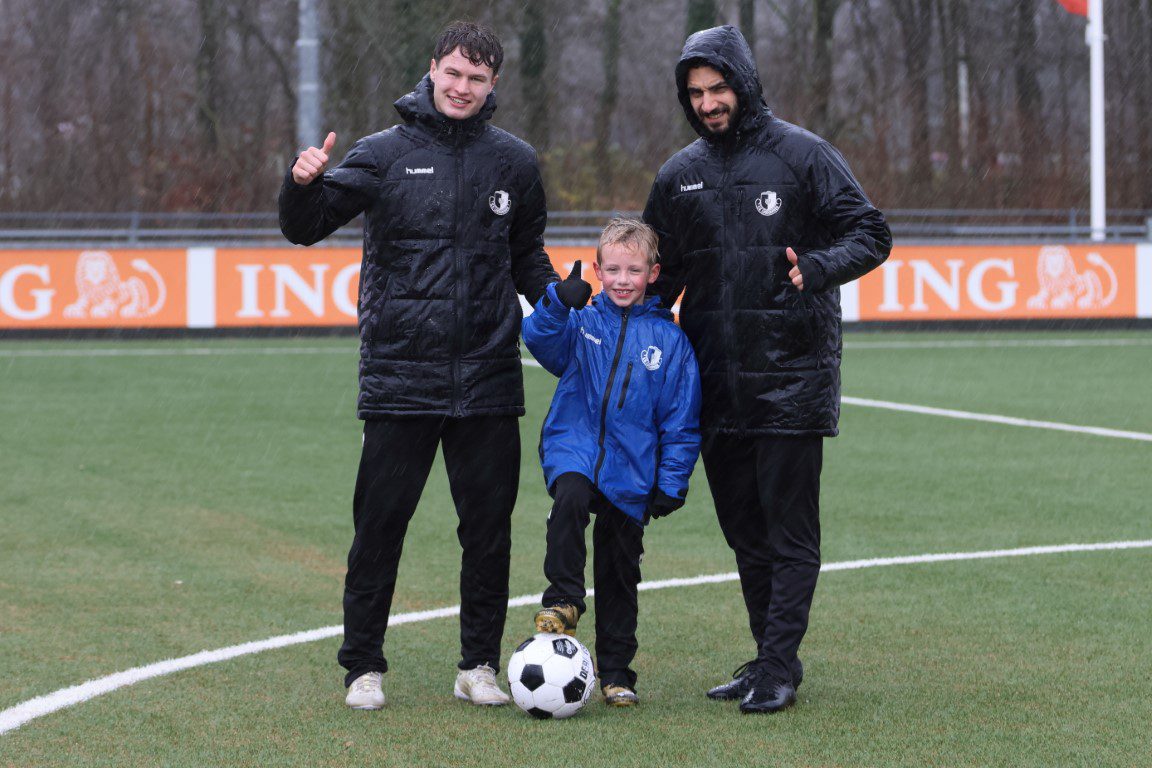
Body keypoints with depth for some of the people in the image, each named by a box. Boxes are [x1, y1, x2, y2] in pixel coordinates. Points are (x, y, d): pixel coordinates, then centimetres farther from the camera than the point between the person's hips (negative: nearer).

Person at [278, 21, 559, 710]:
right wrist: (305, 185, -23)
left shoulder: (513, 161, 9)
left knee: (489, 526, 6)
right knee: (380, 523, 0)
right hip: (399, 376, -2)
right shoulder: (386, 154, 1)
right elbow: (306, 227, -2)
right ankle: (364, 665, 11)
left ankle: (480, 665, 18)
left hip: (488, 379, 2)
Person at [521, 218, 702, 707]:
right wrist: (558, 303, -32)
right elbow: (540, 340, -15)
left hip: (631, 470, 1)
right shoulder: (582, 322, 4)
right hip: (574, 450, -1)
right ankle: (563, 602, -20)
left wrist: (672, 483, -1)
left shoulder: (669, 340, 2)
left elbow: (682, 420, 4)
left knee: (619, 573, 8)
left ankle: (616, 671, 20)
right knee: (570, 498, -34)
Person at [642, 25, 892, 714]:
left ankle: (780, 666, -5)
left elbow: (870, 234, -4)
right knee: (744, 528, 11)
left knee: (790, 528, -5)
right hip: (717, 382, 6)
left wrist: (818, 267, -23)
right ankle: (769, 655, 19)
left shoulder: (802, 154, -4)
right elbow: (660, 274, 21)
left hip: (793, 373, -5)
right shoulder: (681, 174, 11)